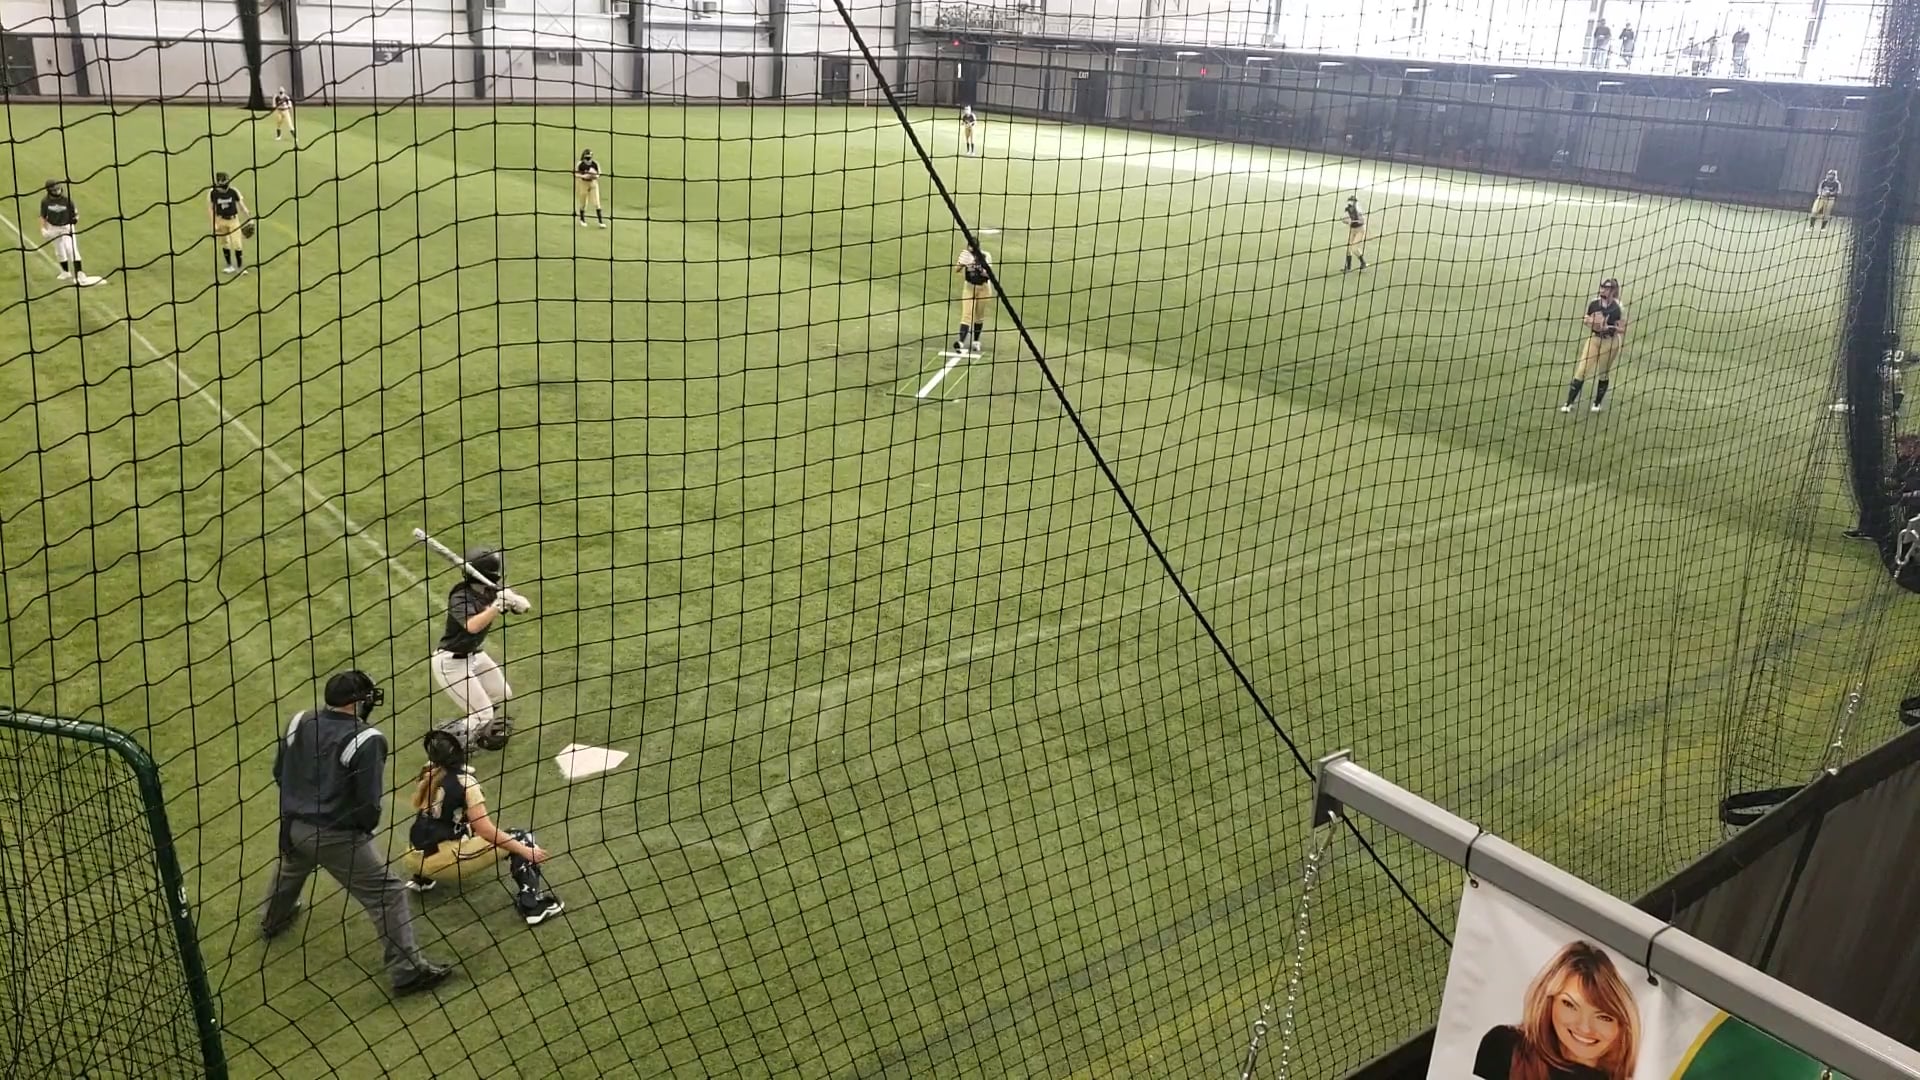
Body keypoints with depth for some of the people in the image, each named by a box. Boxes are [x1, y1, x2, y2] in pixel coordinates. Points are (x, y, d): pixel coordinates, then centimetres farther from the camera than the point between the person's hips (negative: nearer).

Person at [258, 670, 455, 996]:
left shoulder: (299, 722, -1)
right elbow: (369, 801, -18)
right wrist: (366, 828, 3)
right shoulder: (365, 740, -20)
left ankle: (273, 921, 67)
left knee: (290, 870, 40)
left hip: (292, 825, 8)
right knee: (387, 894, 0)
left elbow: (279, 773, 11)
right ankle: (407, 970, -2)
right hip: (335, 836, -7)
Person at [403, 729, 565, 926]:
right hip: (440, 861, -7)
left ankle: (422, 878, 37)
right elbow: (485, 831, -18)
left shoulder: (427, 775, 5)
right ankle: (533, 905, -8)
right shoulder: (464, 782, -13)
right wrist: (525, 851, -14)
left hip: (414, 859, 7)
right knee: (521, 840, -3)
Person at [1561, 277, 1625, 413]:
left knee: (1603, 374, 10)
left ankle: (1597, 403, 27)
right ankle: (1569, 403, 1)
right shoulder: (1593, 303, -2)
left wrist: (1608, 327, -27)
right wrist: (1587, 321, -12)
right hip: (1593, 339, 3)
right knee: (1581, 371, -3)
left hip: (1610, 342, -3)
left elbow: (1622, 329, -10)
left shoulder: (1618, 308, -13)